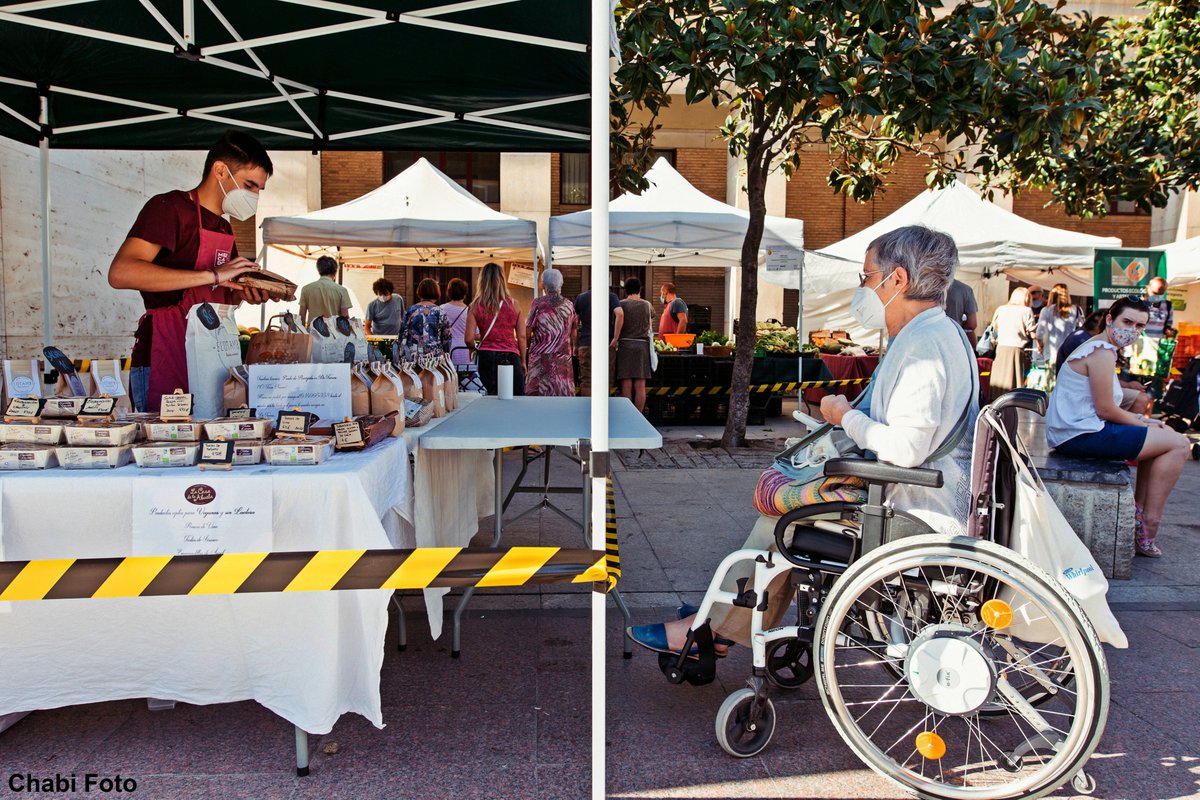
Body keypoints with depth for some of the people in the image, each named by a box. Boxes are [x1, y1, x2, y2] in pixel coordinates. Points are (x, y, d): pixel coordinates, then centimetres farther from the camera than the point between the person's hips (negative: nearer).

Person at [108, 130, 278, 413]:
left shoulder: (224, 228, 19)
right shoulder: (170, 207, -7)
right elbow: (120, 273, -22)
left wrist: (243, 294, 4)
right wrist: (211, 276, -24)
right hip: (162, 365, -8)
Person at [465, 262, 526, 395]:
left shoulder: (476, 306, -1)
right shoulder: (513, 304, 0)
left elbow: (469, 339, -5)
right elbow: (522, 337, 0)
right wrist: (523, 361, 10)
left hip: (487, 356, 1)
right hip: (510, 356, -1)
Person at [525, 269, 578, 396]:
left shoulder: (538, 303, -4)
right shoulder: (569, 305, 7)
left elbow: (528, 331, -5)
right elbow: (573, 334, 11)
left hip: (541, 356, -3)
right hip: (563, 357, 3)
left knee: (537, 393, 0)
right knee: (563, 393, 5)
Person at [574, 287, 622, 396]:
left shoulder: (580, 298, 8)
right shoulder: (611, 296, 2)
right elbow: (620, 313, -16)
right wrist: (615, 338, -11)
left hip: (586, 345, 1)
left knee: (586, 382, 3)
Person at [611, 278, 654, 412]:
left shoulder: (622, 304, 1)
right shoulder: (647, 305, 11)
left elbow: (619, 316, -19)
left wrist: (615, 338, -17)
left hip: (625, 344, -2)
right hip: (642, 345, 2)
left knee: (626, 385, -1)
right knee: (640, 385, 1)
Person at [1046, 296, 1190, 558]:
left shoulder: (1097, 347, 18)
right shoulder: (1102, 352, -15)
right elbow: (1105, 410, -17)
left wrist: (1142, 420, 9)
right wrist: (1144, 423, -1)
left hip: (1073, 433, 11)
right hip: (1081, 435, -11)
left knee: (1165, 435, 23)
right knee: (1178, 444, -6)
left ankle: (1139, 510, 21)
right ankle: (1147, 528, -1)